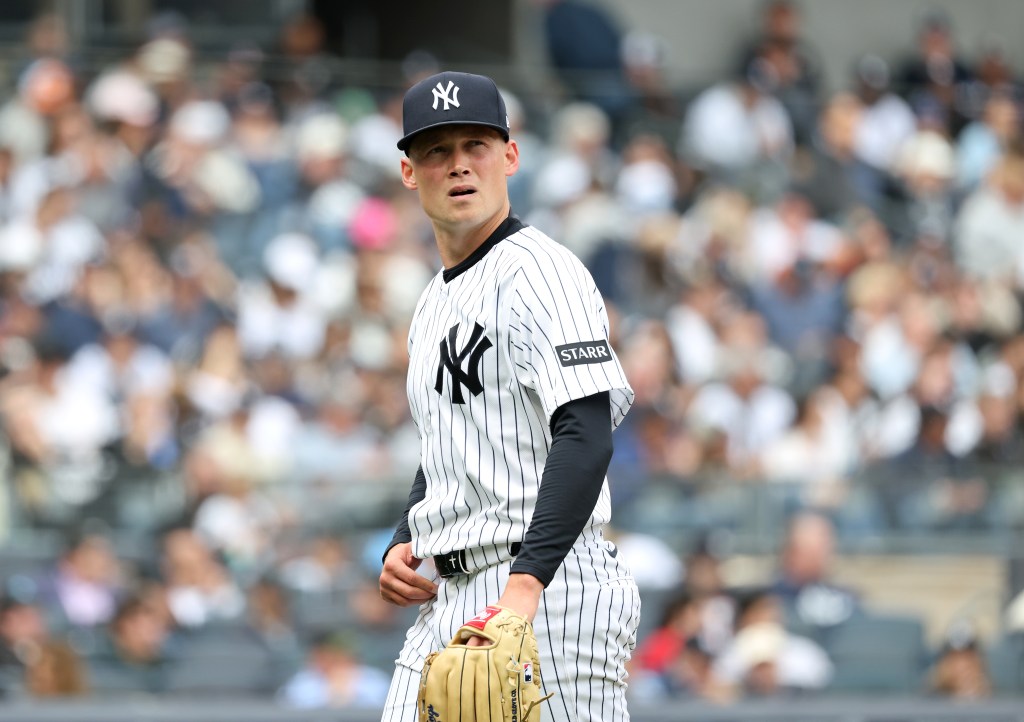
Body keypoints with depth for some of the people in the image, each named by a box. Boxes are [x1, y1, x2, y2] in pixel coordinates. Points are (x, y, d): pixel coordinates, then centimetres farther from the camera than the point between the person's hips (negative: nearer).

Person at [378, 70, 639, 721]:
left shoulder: (539, 271, -8)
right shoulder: (436, 302, 21)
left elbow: (587, 436, -20)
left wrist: (527, 581, -30)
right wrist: (402, 547, 12)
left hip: (548, 587, -9)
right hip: (445, 596, 9)